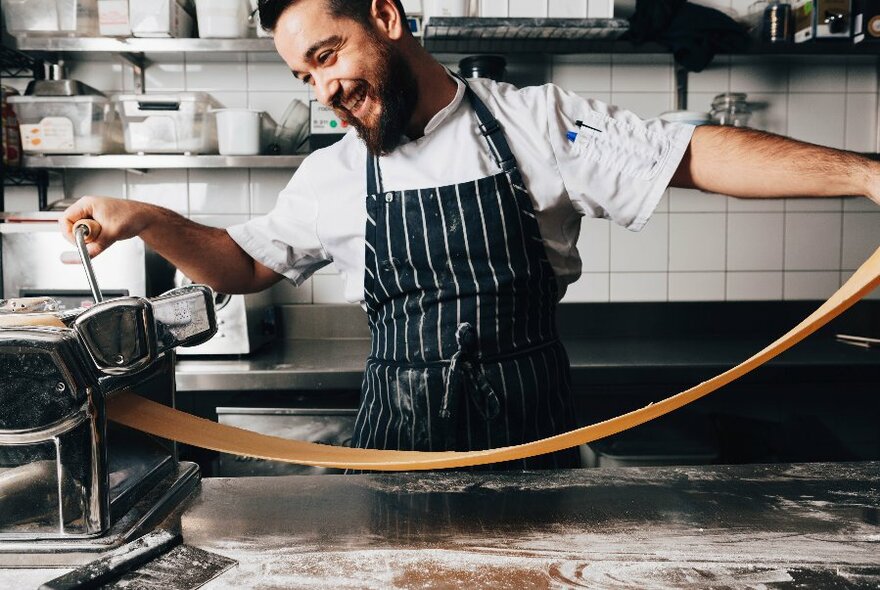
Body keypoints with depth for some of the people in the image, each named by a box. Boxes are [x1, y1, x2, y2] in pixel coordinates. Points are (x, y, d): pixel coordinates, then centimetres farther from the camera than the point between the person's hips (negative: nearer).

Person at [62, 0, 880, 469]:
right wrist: (147, 221, -6)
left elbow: (695, 155, -9)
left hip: (530, 423, -1)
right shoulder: (332, 177, 3)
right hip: (400, 432, 2)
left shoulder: (536, 124, -6)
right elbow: (243, 263, 11)